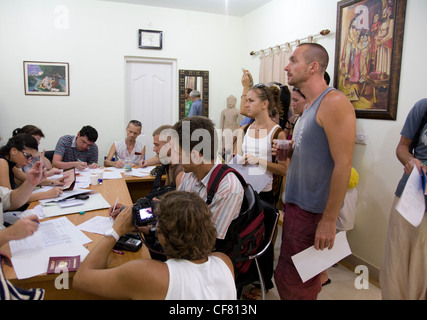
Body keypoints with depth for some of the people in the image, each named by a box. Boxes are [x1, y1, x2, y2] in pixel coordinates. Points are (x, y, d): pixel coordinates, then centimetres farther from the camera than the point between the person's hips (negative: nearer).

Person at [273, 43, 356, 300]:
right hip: (296, 203, 9)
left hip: (314, 211, -9)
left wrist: (329, 220, -20)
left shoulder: (334, 103, -16)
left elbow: (343, 164, -20)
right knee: (286, 276, 18)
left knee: (294, 282, 2)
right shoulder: (310, 106, 13)